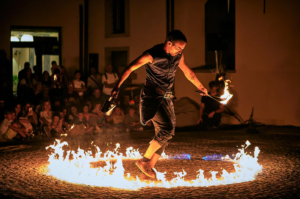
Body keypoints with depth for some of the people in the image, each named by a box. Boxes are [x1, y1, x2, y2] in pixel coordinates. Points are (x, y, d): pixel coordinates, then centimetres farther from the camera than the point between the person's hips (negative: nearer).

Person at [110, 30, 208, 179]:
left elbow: (188, 72, 24)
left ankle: (149, 169, 13)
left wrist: (200, 87, 36)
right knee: (168, 128, -20)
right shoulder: (152, 55, -14)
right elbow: (130, 69, -14)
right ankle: (144, 160, -8)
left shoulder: (178, 56, 6)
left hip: (166, 97, 7)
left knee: (163, 134, 5)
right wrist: (117, 86, -25)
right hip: (152, 95, -7)